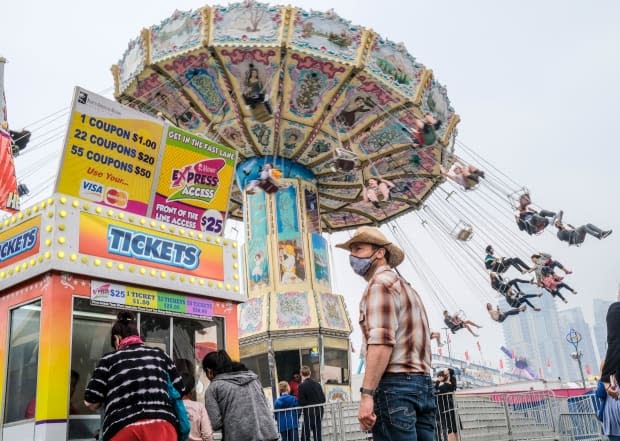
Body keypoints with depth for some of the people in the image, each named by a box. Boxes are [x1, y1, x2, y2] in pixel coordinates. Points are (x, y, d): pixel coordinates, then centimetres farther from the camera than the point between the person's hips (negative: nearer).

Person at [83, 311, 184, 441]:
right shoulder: (160, 355, 16)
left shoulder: (110, 359, 11)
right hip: (161, 425, 2)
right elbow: (179, 392, 17)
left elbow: (91, 402, 7)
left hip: (123, 429, -1)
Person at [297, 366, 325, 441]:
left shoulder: (302, 386, -11)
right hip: (319, 411, 6)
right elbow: (323, 399, 5)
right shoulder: (317, 384, 4)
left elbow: (301, 402, -16)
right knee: (317, 433, 11)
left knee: (305, 435, 0)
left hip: (309, 413, -5)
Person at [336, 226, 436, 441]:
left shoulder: (381, 283, -5)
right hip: (423, 383, 9)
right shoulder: (405, 286, 25)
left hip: (394, 383, -9)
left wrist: (367, 394, -21)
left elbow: (381, 342, -18)